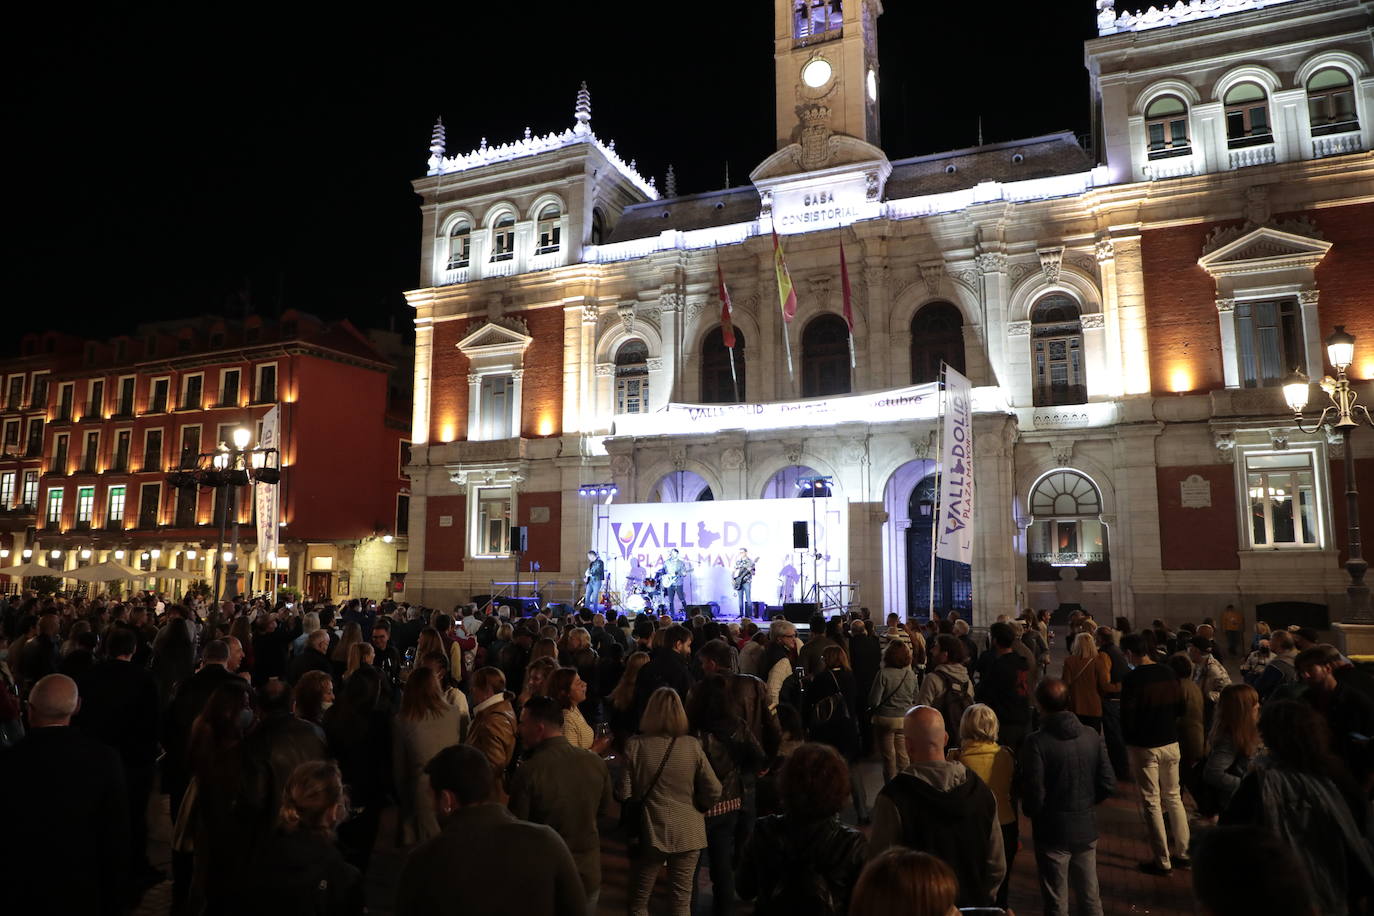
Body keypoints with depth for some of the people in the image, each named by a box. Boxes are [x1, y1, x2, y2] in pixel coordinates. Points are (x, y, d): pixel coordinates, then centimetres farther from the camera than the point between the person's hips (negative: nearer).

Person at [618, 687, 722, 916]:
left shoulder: (635, 745, -11)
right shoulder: (692, 745, -8)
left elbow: (624, 794, -11)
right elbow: (714, 792, -6)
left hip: (649, 831, -1)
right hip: (686, 833, 1)